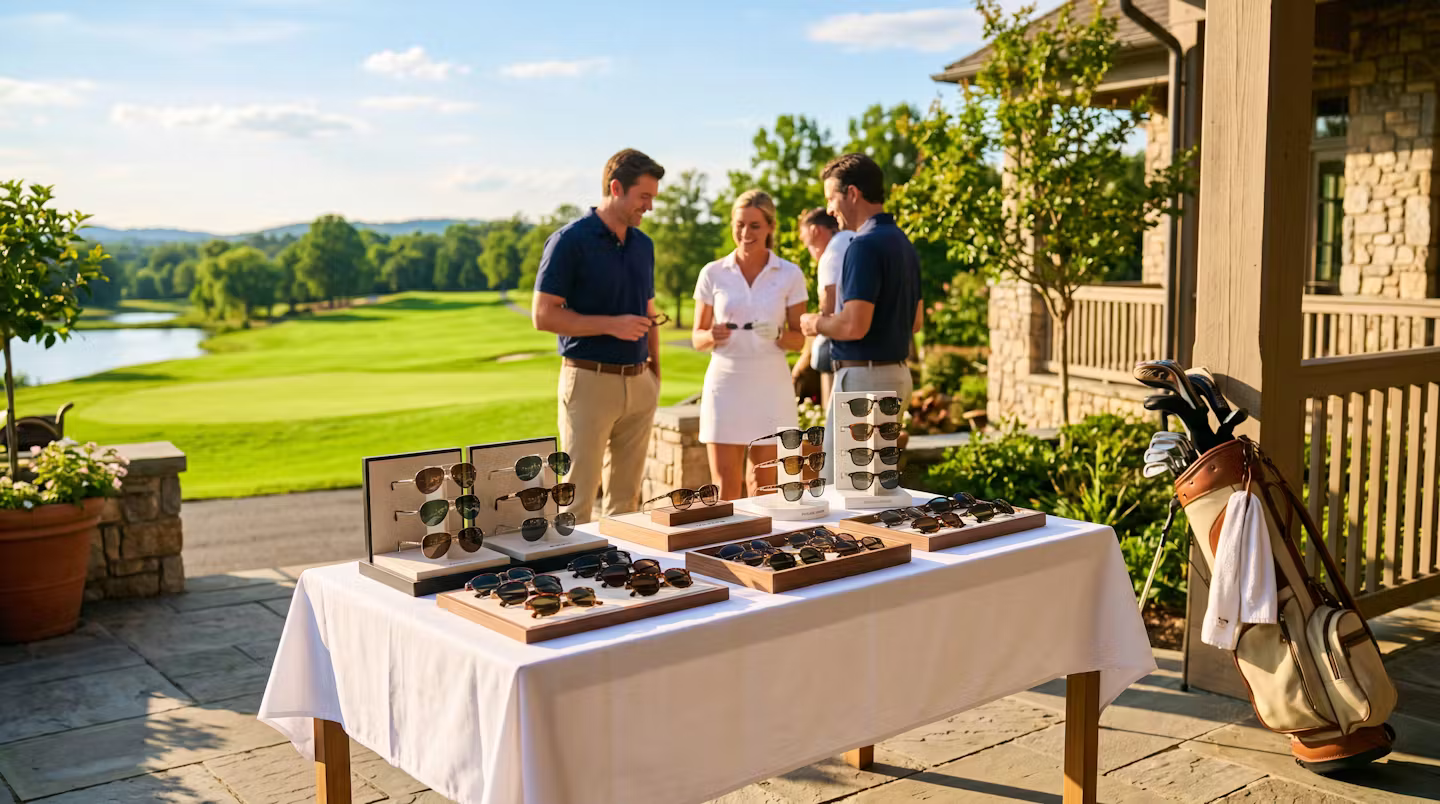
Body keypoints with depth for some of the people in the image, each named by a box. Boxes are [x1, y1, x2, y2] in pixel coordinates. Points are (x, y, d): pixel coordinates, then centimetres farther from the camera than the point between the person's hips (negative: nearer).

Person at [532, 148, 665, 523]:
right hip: (590, 380, -6)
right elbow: (543, 315, -12)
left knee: (626, 498, 11)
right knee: (578, 497, -3)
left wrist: (655, 367, 11)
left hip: (638, 383, 6)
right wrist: (611, 325, -17)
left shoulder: (643, 245, 12)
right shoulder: (569, 240, -9)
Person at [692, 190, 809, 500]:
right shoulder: (712, 273, 3)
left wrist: (777, 335, -18)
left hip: (771, 385, 0)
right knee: (725, 488, 0)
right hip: (725, 383, 0)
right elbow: (697, 338, 7)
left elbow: (799, 339, 4)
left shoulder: (790, 275, 2)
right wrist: (712, 336, -16)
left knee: (764, 486, 8)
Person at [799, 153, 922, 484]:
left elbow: (854, 325, -25)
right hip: (896, 375, 10)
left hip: (864, 378, -10)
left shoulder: (865, 245, -18)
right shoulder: (903, 243, 12)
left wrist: (815, 323, -5)